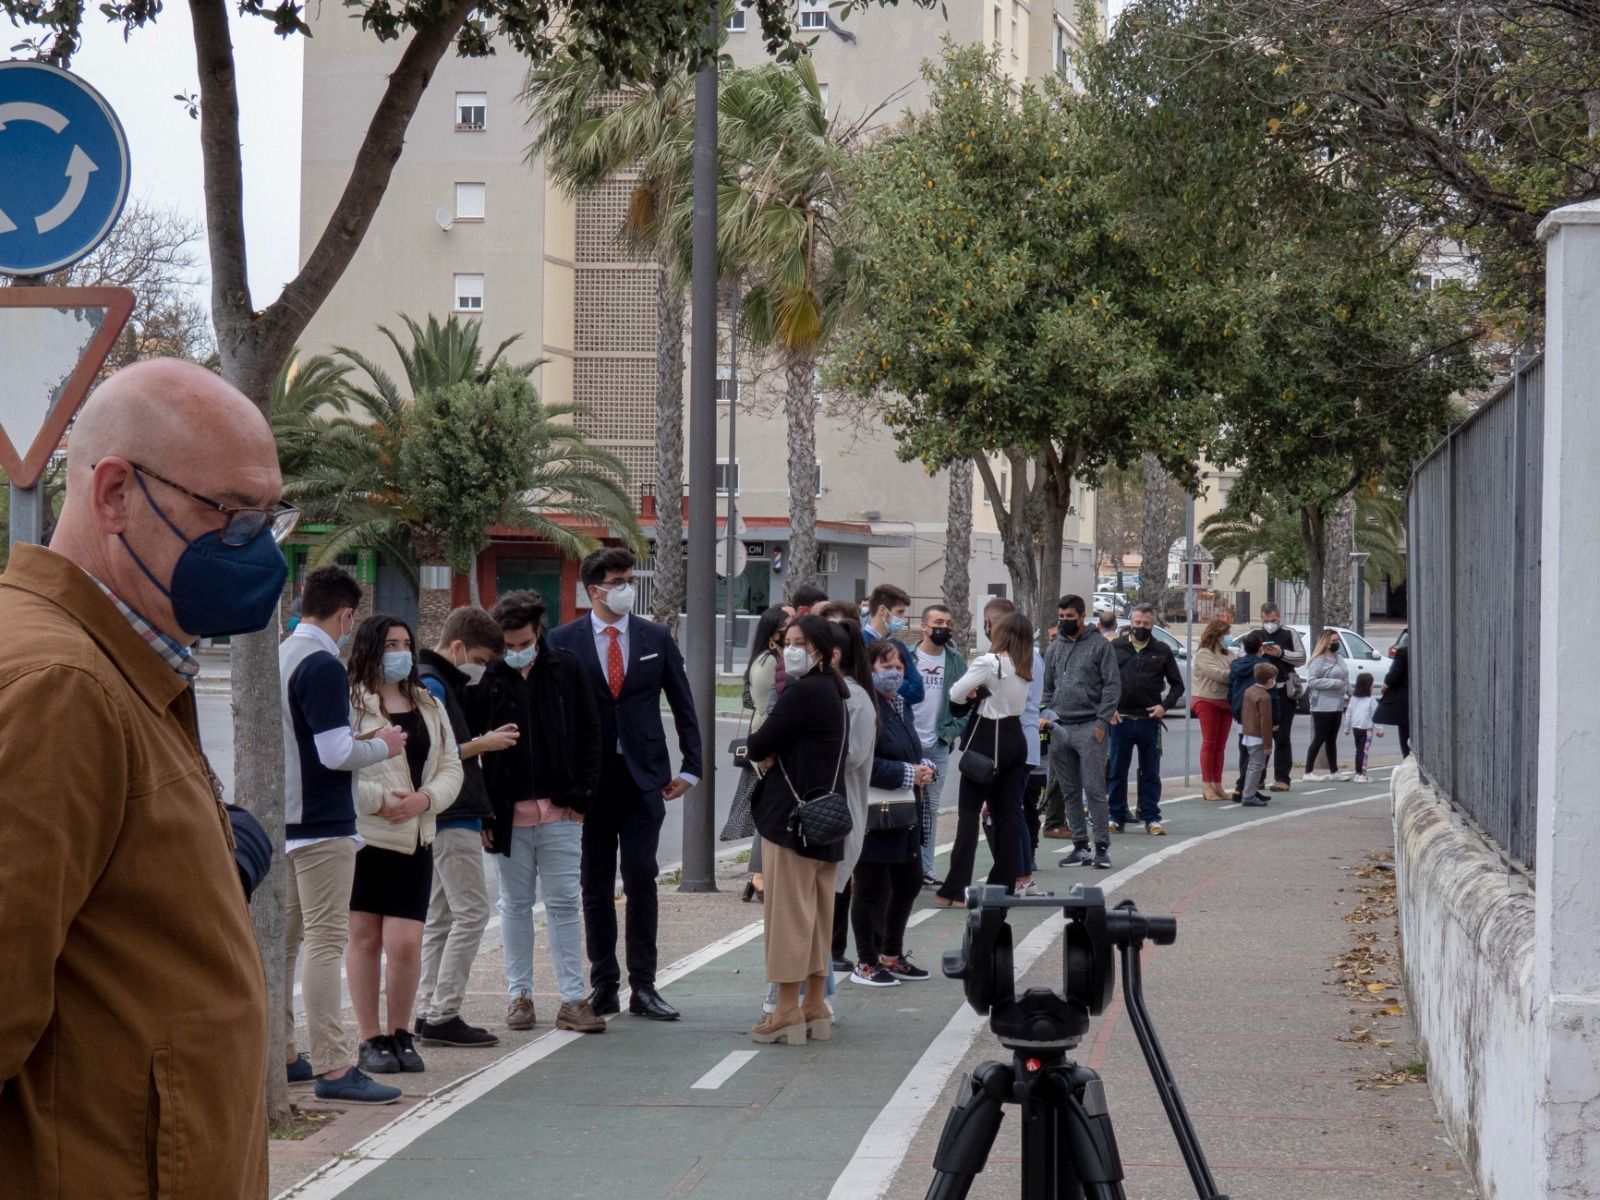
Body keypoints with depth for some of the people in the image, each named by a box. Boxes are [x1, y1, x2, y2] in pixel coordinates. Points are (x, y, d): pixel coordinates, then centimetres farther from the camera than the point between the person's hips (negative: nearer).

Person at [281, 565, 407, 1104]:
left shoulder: (281, 656, 12)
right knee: (326, 941, -9)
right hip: (321, 825, -9)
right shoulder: (323, 666, -17)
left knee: (283, 938, 14)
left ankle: (278, 1055, 21)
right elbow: (336, 753, -22)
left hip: (283, 821, 9)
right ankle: (332, 1067, -10)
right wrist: (382, 745, -5)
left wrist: (364, 743, 22)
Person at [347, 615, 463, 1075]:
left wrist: (425, 798, -7)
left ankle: (400, 1033, 12)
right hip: (363, 838, -4)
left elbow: (451, 768, 12)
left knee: (405, 943, -5)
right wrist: (378, 799, -18)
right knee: (364, 938, 4)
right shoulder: (350, 703, -6)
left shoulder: (429, 707, 14)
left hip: (414, 842, 4)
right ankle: (371, 1038, 13)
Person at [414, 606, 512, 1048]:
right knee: (471, 912, -10)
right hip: (451, 820, -11)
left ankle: (430, 1013, 14)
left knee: (440, 917, 12)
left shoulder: (438, 684, 19)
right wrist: (482, 744, -12)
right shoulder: (431, 687, -13)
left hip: (448, 820, 11)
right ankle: (443, 1016, -10)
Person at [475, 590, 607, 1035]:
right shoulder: (488, 677, -4)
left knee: (565, 903, 2)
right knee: (516, 904, 10)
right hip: (508, 811, -1)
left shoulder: (566, 669, 1)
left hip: (560, 810, 1)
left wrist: (581, 795, -2)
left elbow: (589, 735, 5)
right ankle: (519, 995, 18)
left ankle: (572, 999, 4)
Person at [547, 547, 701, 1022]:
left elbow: (683, 706, 10)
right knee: (596, 887, 5)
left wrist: (690, 768, 4)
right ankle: (604, 986, 12)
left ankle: (643, 987, 4)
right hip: (588, 780, -1)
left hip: (644, 778, 1)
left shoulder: (656, 638, 5)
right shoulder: (563, 641, 0)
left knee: (642, 882, -1)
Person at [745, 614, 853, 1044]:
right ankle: (816, 1007, 16)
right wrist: (771, 756, -3)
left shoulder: (802, 693, -16)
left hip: (792, 816, -9)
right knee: (818, 913, 12)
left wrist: (760, 753, 5)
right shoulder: (833, 694, 14)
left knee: (788, 912, -4)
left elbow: (759, 746, -16)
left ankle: (788, 1010, -2)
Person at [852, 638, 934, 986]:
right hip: (874, 814, -10)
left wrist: (924, 768, 3)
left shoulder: (901, 706, 15)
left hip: (905, 812, 10)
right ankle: (865, 963, 13)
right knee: (873, 888, 0)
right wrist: (908, 774, -20)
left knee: (909, 883, 17)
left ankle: (892, 955, 32)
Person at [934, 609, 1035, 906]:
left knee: (969, 812, -3)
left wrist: (973, 693, 7)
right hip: (1016, 739, 7)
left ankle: (955, 890, -6)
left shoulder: (988, 662, -16)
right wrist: (980, 693, 2)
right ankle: (1004, 885, 11)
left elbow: (955, 694, -12)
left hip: (988, 740, -7)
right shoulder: (1023, 666, 8)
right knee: (1007, 813, 9)